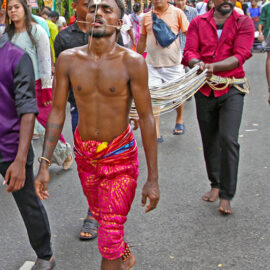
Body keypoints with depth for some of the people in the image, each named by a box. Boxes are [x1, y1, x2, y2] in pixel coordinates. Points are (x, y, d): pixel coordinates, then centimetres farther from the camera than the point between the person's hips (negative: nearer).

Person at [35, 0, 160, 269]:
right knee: (100, 215, 26)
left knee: (109, 239, -3)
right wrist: (44, 164, -6)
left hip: (120, 157, -4)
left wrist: (153, 179, -14)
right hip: (85, 155, 4)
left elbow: (146, 117, -14)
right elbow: (57, 111, -2)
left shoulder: (132, 62, -17)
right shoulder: (68, 59, -8)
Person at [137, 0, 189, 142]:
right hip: (152, 65, 2)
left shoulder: (177, 13, -3)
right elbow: (142, 40, 17)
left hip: (174, 64, -2)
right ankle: (156, 133, 5)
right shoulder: (146, 16, 6)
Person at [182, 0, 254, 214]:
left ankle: (226, 196, -3)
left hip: (231, 90, -3)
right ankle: (215, 185, 30)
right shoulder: (198, 22, 8)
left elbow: (240, 56, -10)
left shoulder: (244, 23, 2)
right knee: (209, 140, 11)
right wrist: (197, 63, -25)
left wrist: (212, 66, -24)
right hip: (205, 90, 3)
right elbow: (189, 52, -1)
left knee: (228, 140, -13)